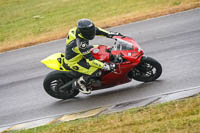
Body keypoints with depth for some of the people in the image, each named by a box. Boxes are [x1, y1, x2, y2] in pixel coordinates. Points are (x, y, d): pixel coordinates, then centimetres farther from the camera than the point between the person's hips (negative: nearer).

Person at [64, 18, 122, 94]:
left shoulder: (80, 29, -15)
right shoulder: (80, 43, -38)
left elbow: (95, 30, 3)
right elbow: (90, 59, -34)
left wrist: (109, 34, -1)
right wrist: (104, 66, -32)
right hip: (73, 62, -10)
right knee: (96, 70, -21)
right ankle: (80, 83, 1)